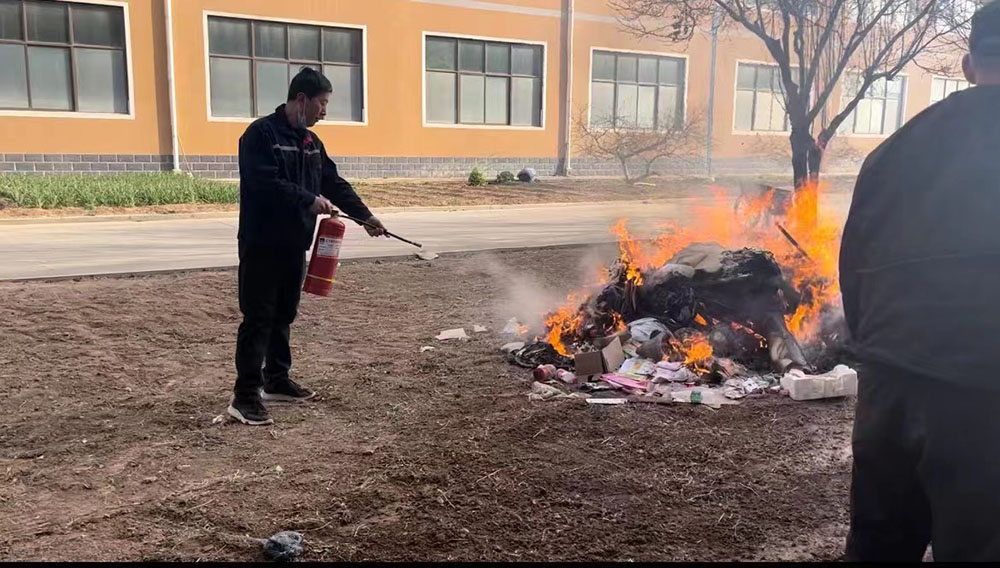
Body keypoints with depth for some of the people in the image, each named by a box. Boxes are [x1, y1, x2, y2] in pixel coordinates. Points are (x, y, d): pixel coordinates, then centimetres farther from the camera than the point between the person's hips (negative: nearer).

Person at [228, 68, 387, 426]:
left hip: (294, 245, 8)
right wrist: (310, 200, -21)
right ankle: (245, 396, -1)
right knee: (258, 319, -6)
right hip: (262, 245, -8)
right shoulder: (261, 134, -12)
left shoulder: (310, 141, 15)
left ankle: (277, 381, 26)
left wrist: (366, 216, 12)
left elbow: (334, 183, 17)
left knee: (283, 316, 14)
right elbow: (266, 183, -23)